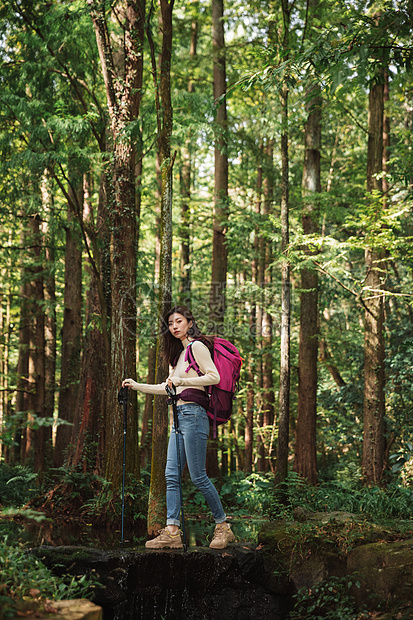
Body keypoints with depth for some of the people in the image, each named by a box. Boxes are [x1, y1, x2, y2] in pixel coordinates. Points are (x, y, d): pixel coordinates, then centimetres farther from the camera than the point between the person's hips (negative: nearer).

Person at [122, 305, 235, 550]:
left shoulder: (197, 346, -5)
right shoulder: (179, 352, 22)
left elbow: (214, 376, -17)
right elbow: (168, 388, 28)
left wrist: (182, 381, -22)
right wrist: (136, 386, 27)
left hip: (193, 415, -9)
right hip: (180, 416, 9)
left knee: (198, 476, -7)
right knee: (172, 475, 1)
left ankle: (223, 527, 4)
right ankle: (172, 532, 0)